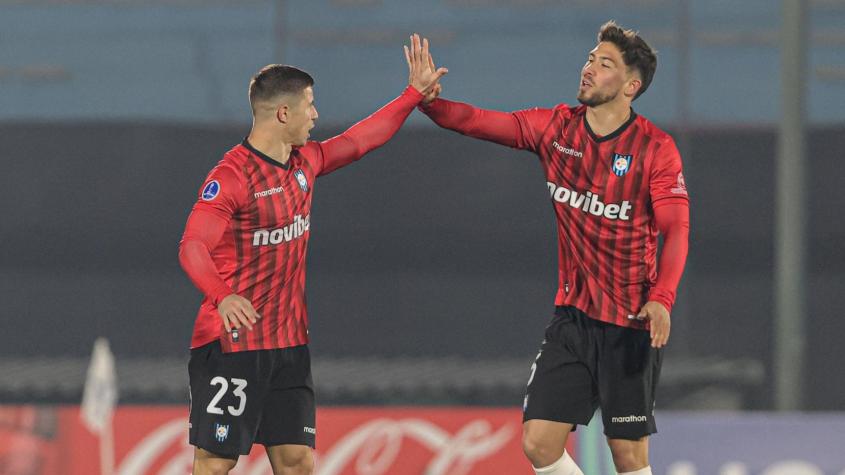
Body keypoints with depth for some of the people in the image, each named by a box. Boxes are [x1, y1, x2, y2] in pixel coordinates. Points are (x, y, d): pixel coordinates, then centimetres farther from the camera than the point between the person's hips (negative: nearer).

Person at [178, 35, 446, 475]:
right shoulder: (232, 175, -16)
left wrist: (414, 93, 28)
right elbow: (193, 247, -26)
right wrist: (223, 297, -43)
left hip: (290, 342, 8)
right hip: (231, 343, -8)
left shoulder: (305, 162, 10)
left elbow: (360, 139, 27)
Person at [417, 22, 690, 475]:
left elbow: (676, 230, -15)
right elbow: (480, 122, 0)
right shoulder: (556, 127, 3)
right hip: (572, 315, 4)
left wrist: (661, 298, -30)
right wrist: (430, 101, -21)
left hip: (631, 324, -4)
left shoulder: (655, 148, -9)